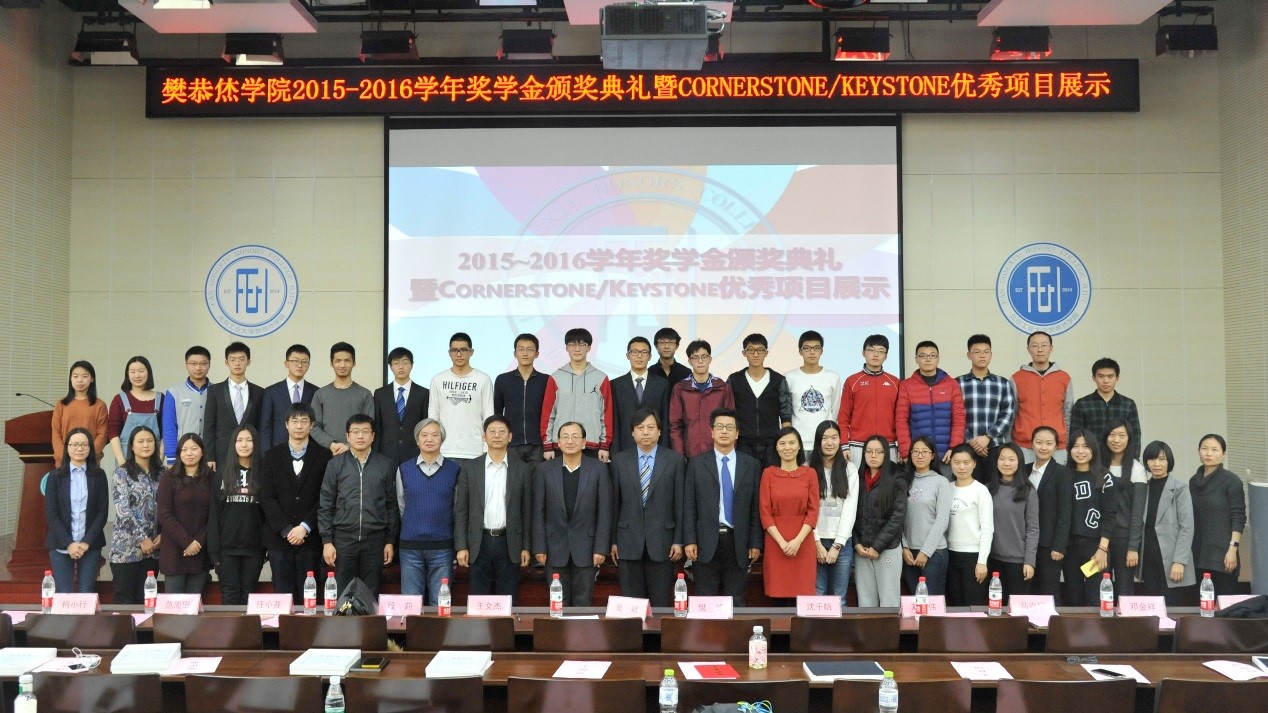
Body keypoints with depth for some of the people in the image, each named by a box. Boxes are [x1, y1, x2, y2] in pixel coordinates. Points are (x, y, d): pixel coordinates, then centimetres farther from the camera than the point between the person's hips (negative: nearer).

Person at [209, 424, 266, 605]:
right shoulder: (223, 473, 5)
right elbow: (214, 511, 1)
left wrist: (267, 545, -4)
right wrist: (213, 549, -6)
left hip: (254, 546, 0)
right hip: (227, 545, 0)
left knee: (248, 595, 5)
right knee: (230, 595, 0)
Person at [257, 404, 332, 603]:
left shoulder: (323, 456, 5)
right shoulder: (272, 455, 9)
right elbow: (266, 497, 2)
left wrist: (305, 527, -11)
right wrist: (286, 530, -8)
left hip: (310, 538, -1)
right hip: (279, 537, 1)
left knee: (308, 597, -1)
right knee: (283, 596, 1)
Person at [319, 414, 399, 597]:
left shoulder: (386, 465, 6)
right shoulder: (335, 464, 5)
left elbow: (391, 505, 7)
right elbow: (325, 506, 4)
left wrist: (390, 541, 3)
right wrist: (326, 541, -2)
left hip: (375, 540, 0)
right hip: (343, 539, 0)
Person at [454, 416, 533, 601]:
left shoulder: (523, 469, 5)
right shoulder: (470, 468, 4)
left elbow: (527, 511, 6)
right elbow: (460, 510, 4)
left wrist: (526, 547, 1)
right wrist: (461, 547, -3)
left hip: (509, 544, 0)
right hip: (479, 543, 0)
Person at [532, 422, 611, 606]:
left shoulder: (598, 469, -1)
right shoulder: (545, 470, 2)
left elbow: (604, 512, -1)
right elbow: (538, 512, 2)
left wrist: (601, 548, -6)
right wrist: (539, 548, -2)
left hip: (586, 549, -1)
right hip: (555, 549, 1)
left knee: (583, 604, 4)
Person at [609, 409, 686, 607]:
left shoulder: (675, 461, 2)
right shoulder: (619, 461, 6)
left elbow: (680, 504, 2)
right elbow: (615, 503, 7)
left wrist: (679, 541, -2)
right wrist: (613, 540, 5)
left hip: (661, 542, -1)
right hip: (628, 542, 1)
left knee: (661, 603, 2)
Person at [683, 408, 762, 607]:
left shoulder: (751, 465, 8)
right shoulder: (696, 464, 6)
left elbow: (755, 508, 6)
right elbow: (689, 506, 3)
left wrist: (756, 543, 2)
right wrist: (689, 541, -5)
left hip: (738, 543, 1)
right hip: (706, 543, -1)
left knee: (736, 602, 4)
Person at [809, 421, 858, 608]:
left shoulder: (850, 470, 4)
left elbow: (850, 509, -1)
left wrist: (837, 545, -6)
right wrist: (817, 543, -8)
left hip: (842, 542, 1)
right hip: (815, 541, -1)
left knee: (839, 599, 4)